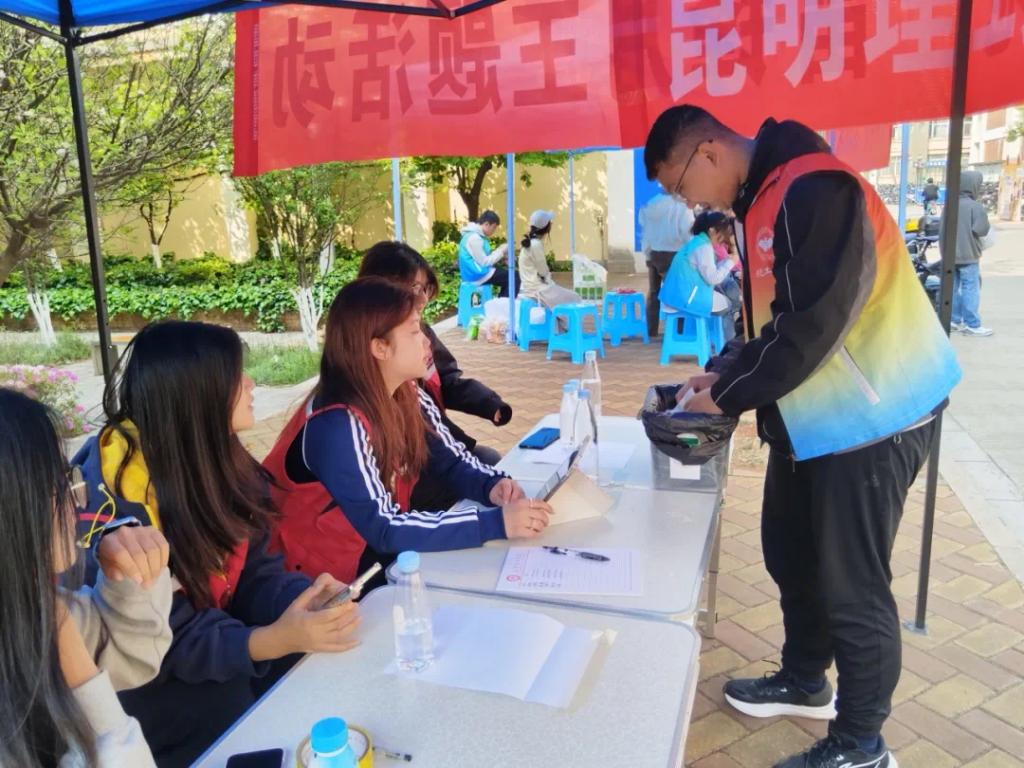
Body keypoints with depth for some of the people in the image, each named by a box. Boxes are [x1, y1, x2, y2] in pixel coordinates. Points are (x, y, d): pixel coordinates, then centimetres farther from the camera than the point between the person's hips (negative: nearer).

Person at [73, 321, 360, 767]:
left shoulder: (217, 460, -3)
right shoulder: (112, 499, -25)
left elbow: (250, 573, -2)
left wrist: (301, 596, -22)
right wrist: (271, 640, -37)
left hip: (215, 640, 6)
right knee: (234, 703, -28)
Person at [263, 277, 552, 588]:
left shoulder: (407, 395, -5)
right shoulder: (337, 425, -27)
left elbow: (451, 460, 4)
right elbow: (384, 529, -30)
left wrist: (491, 485, -18)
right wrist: (496, 523, -34)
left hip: (382, 549, 6)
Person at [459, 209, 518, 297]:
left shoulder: (477, 235, 12)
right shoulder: (474, 238, -20)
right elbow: (484, 262, -20)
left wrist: (499, 250, 4)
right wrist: (501, 251, -12)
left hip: (478, 271, 11)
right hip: (477, 274, -11)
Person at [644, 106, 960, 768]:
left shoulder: (814, 192, -22)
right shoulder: (761, 198, 9)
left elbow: (810, 327, -26)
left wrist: (728, 397, -15)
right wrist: (724, 371, 4)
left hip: (869, 417, -9)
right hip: (811, 414, 10)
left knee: (851, 583, 2)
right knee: (792, 556, 19)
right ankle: (805, 682, 41)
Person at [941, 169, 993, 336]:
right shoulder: (975, 207, -14)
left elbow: (942, 230, 13)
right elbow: (981, 229, -19)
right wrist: (987, 225, 3)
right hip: (968, 255, -7)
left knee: (953, 287, 12)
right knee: (971, 289, -4)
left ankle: (955, 320, 18)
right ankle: (972, 325, -4)